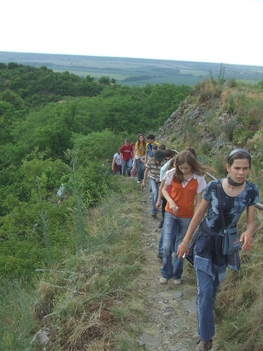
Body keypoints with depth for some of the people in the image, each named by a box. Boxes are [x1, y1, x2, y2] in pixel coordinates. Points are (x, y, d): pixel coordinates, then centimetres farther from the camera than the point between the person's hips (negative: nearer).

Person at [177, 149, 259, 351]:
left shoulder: (251, 190, -13)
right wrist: (186, 241, -4)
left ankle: (207, 307, 54)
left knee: (214, 286, 22)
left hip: (226, 243, 3)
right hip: (205, 240, -2)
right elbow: (199, 214, -8)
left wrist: (249, 233, -33)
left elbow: (251, 221, -9)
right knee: (205, 290, -3)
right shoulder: (214, 186, -19)